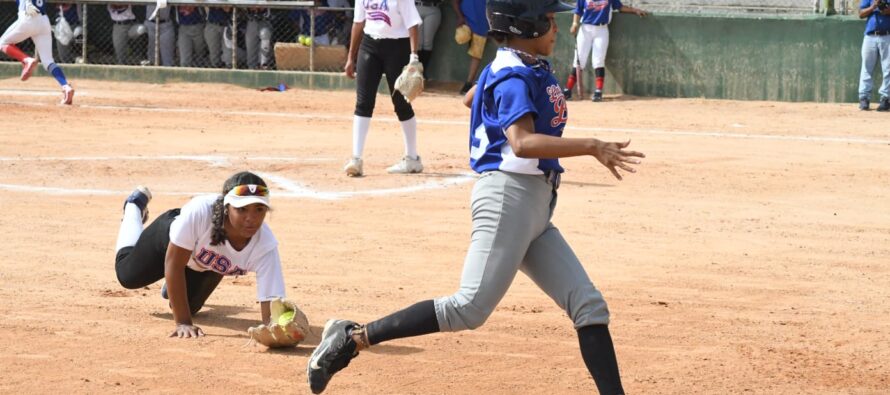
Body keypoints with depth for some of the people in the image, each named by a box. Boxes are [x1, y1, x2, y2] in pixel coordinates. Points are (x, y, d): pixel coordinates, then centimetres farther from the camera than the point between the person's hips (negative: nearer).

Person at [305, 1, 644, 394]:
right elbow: (522, 143, -29)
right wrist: (592, 146, -33)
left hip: (537, 210, 10)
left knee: (589, 305, 3)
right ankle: (353, 338, -10)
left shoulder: (532, 68, 16)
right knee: (469, 308, -15)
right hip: (509, 196, -10)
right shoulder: (514, 78, -13)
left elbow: (471, 98, 33)